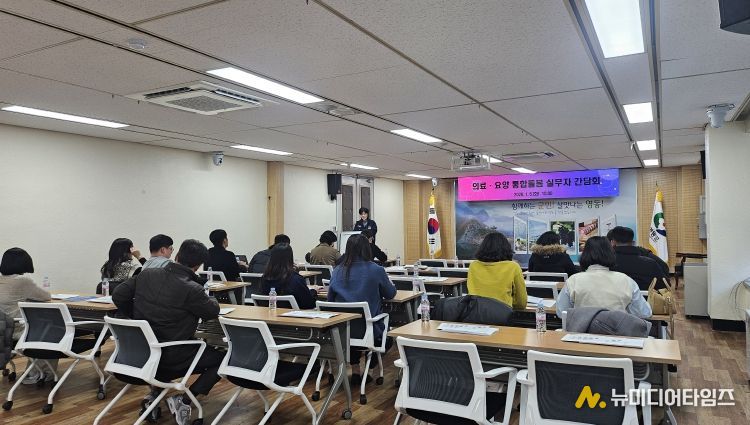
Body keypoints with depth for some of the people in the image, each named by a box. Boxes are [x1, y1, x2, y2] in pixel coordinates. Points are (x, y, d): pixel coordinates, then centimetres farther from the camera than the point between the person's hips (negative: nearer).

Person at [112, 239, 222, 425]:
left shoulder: (146, 275, -5)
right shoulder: (191, 290, -22)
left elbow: (118, 296, 4)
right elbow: (213, 311, -7)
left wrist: (137, 318, 16)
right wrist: (209, 300, 15)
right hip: (172, 357, -7)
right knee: (223, 358, 6)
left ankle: (156, 392, 20)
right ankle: (183, 400, -3)